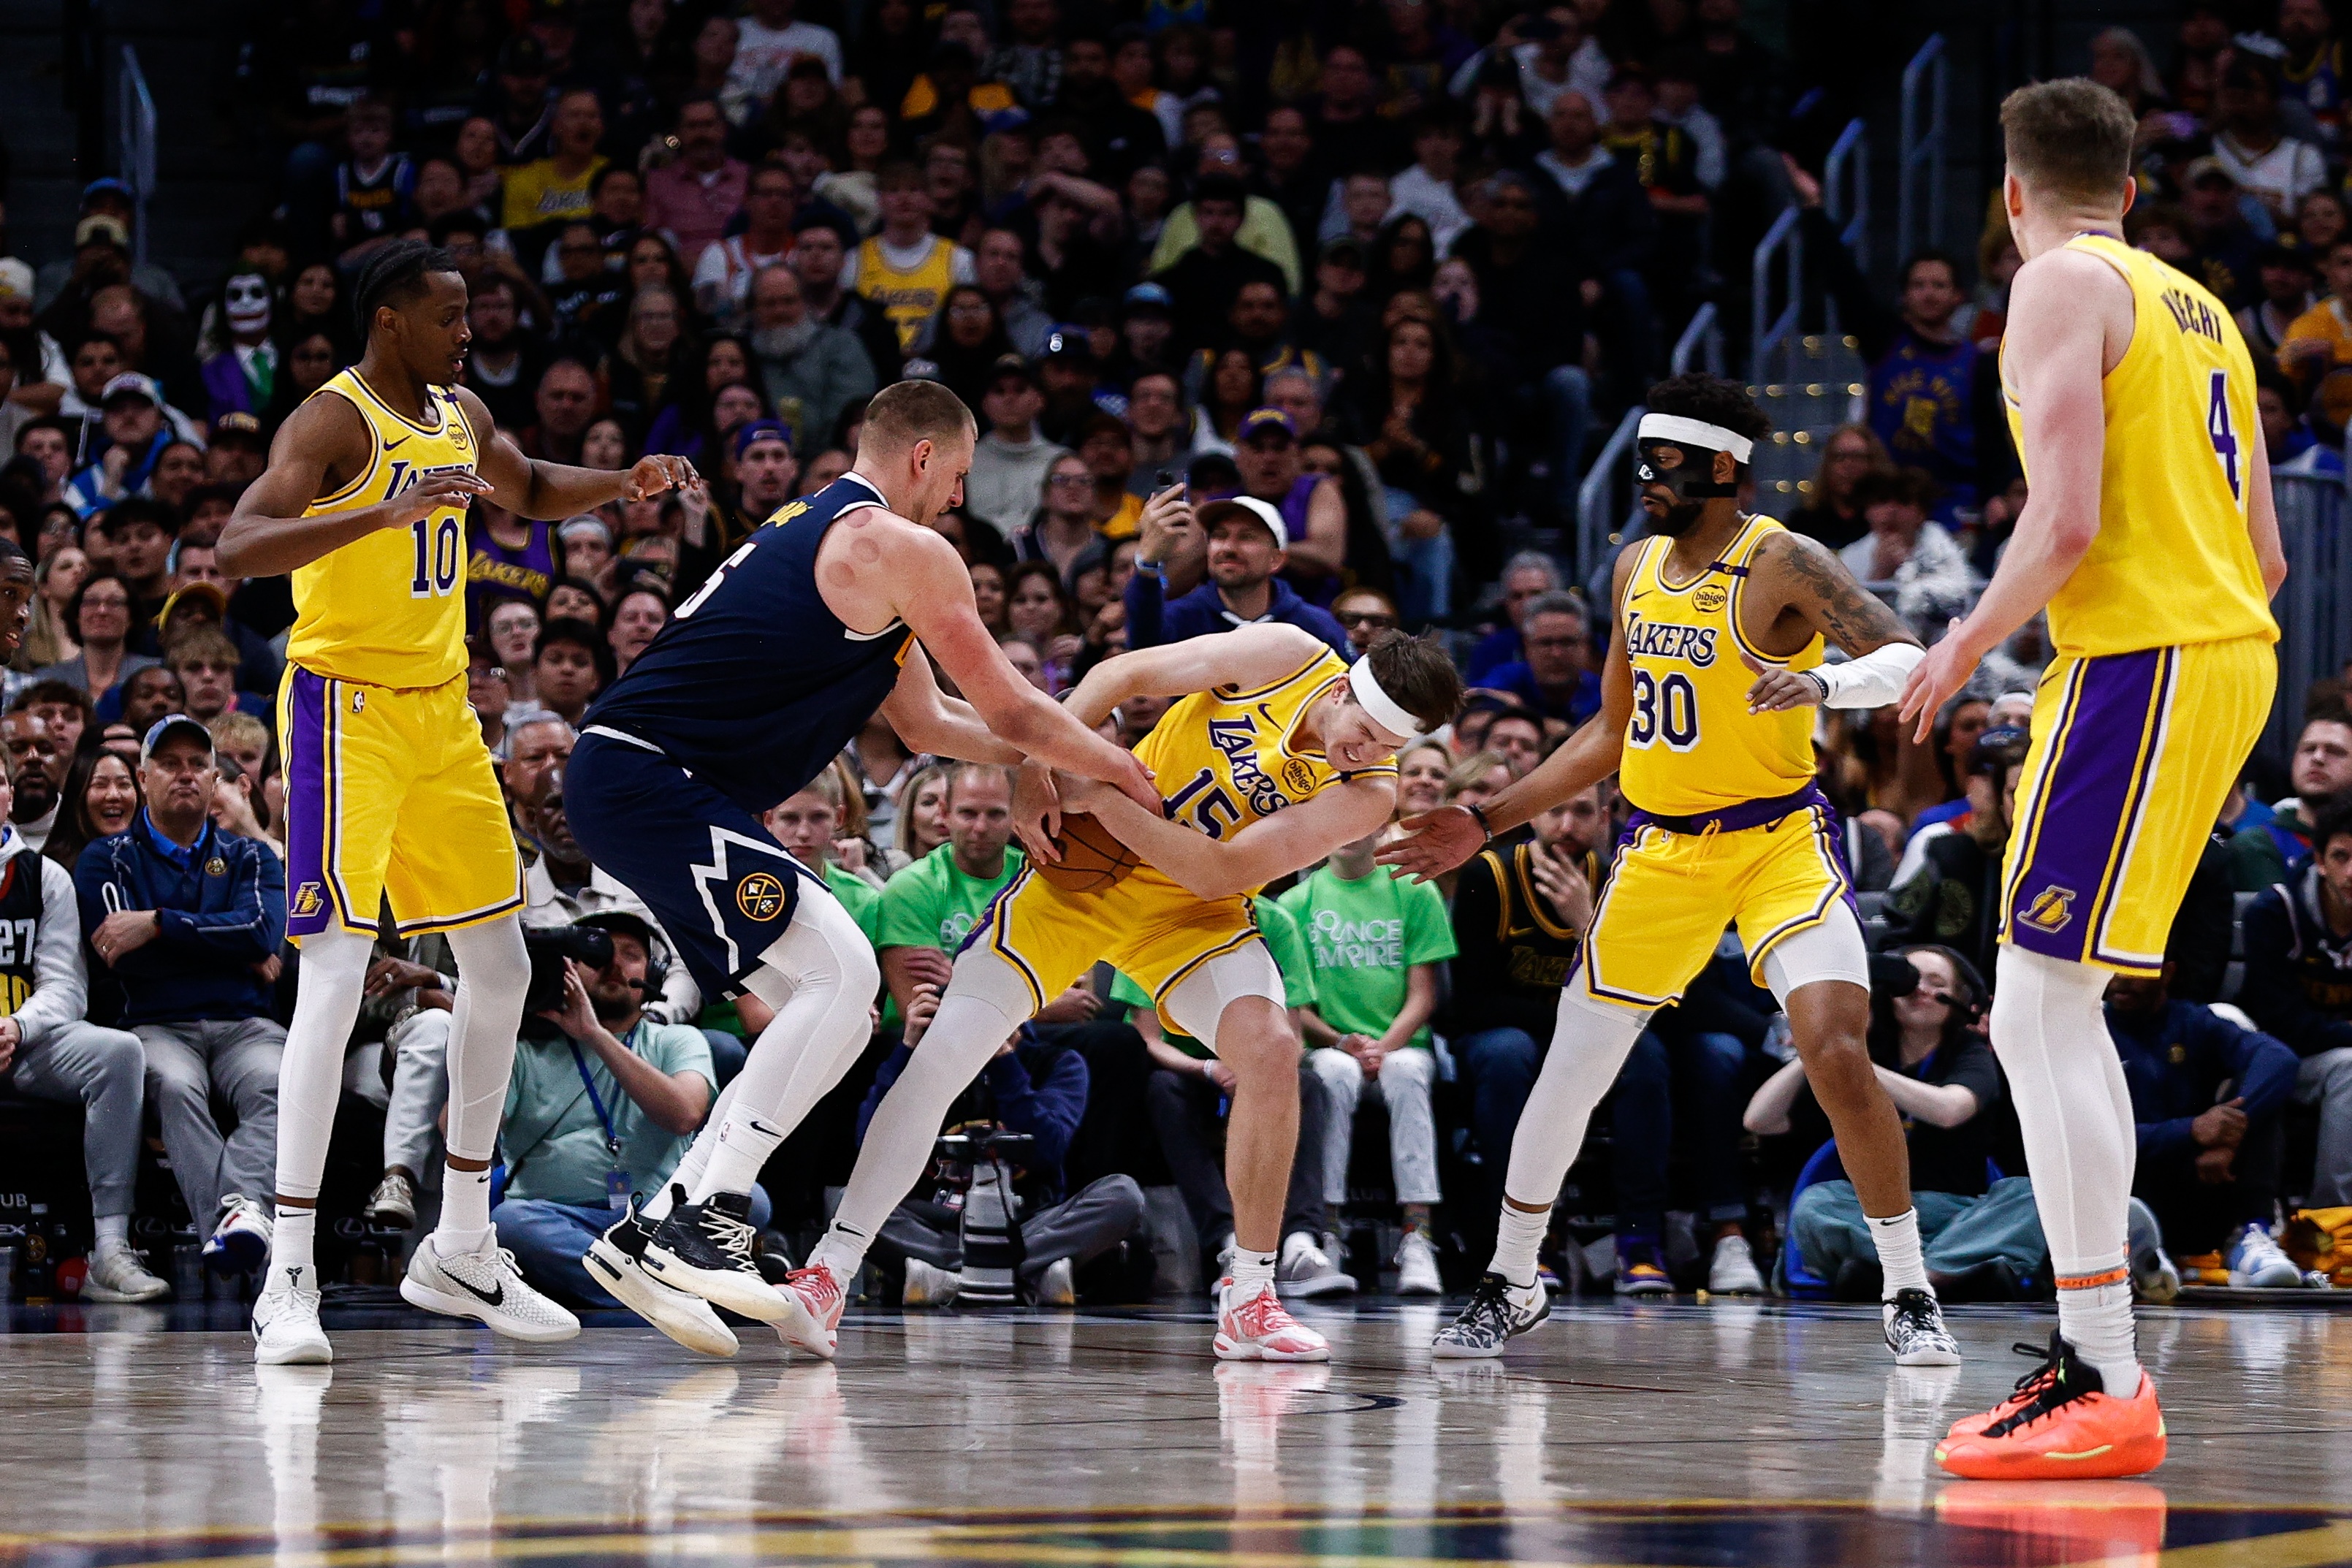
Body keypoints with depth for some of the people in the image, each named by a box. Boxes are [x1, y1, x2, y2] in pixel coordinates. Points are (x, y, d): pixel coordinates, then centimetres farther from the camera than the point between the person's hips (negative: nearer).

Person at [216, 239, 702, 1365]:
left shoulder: (461, 416, 10)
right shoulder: (332, 423, -15)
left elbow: (530, 491, 32)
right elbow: (239, 546, -30)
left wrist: (623, 486, 12)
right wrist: (384, 514, -41)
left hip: (441, 710, 9)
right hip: (347, 709, -9)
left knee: (499, 968, 12)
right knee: (335, 979, -16)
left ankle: (461, 1251, 23)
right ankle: (288, 1278, -15)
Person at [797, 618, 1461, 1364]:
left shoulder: (1367, 792, -17)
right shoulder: (1284, 657, -15)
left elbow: (1219, 873, -23)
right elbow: (1121, 675, -3)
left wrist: (1102, 797, -28)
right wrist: (1037, 775, -13)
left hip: (1191, 906, 1)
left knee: (1271, 1049, -24)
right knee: (945, 1051, -12)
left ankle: (1248, 1301, -11)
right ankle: (828, 1272, -5)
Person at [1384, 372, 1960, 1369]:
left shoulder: (1779, 565, -12)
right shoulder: (1636, 569, 8)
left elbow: (1906, 659, -23)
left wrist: (1822, 684, -44)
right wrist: (1487, 823, 15)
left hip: (1777, 841, -6)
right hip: (1661, 851, 6)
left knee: (1836, 1050, -22)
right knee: (1569, 1070, 6)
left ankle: (1910, 1298, -11)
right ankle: (1509, 1285, 25)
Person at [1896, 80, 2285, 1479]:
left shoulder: (2064, 286, -6)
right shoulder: (2200, 310, 20)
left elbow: (2067, 520, -17)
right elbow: (2266, 555, 19)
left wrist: (1968, 645, -3)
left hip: (2138, 657, -9)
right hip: (2231, 645, 9)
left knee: (2045, 1011, -10)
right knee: (2049, 1011, 16)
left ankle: (2109, 1398, -16)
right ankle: (2095, 1356, 17)